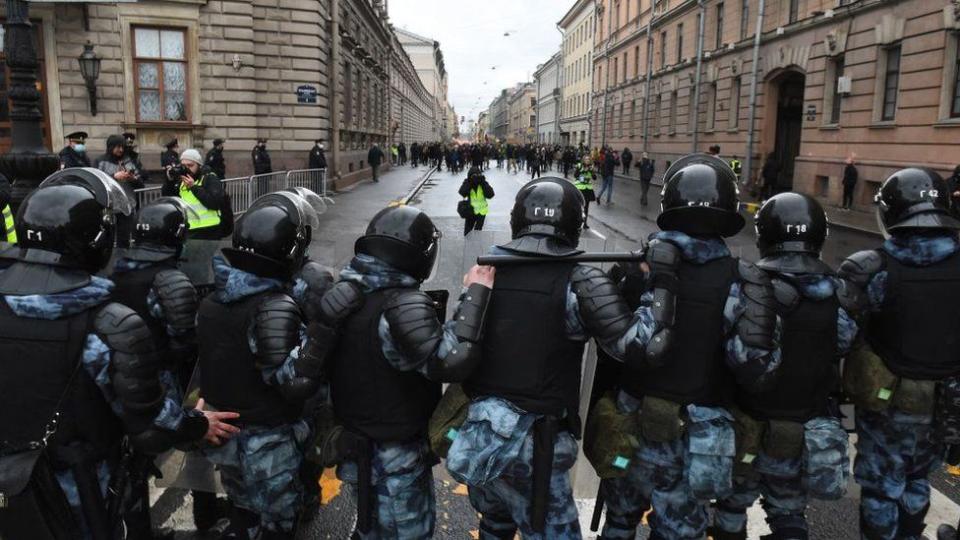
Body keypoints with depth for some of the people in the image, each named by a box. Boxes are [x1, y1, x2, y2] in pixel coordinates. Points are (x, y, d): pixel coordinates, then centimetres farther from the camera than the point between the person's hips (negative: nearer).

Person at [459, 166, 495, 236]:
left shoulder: (483, 184, -8)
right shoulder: (467, 183, -8)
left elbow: (490, 195, -20)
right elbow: (462, 193, -25)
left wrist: (483, 183, -24)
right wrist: (469, 183, -29)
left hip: (481, 211, -1)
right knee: (467, 232, 11)